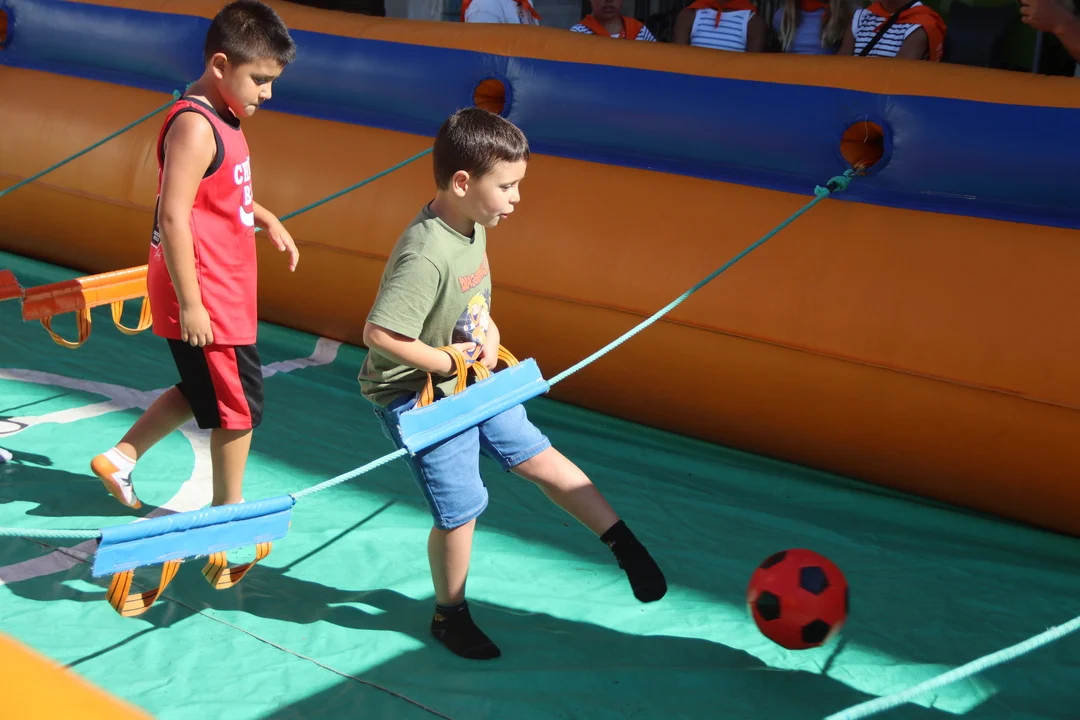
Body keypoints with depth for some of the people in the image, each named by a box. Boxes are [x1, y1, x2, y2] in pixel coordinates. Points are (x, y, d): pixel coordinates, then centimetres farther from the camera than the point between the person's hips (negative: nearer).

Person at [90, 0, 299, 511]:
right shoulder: (196, 126, -22)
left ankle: (121, 458, 33)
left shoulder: (221, 118, 9)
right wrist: (189, 304, -24)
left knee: (202, 390, 24)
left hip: (225, 293, 10)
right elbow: (173, 217, -25)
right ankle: (228, 506, 23)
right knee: (239, 404, 5)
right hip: (204, 300, -10)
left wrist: (266, 219, 9)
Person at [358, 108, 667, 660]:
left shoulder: (473, 227, -2)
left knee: (538, 457, 13)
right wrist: (444, 361, -22)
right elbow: (378, 332, -33)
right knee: (459, 509, 1)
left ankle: (625, 545, 24)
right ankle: (450, 616, 26)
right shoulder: (426, 256, -31)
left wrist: (488, 330, -1)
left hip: (474, 382, 8)